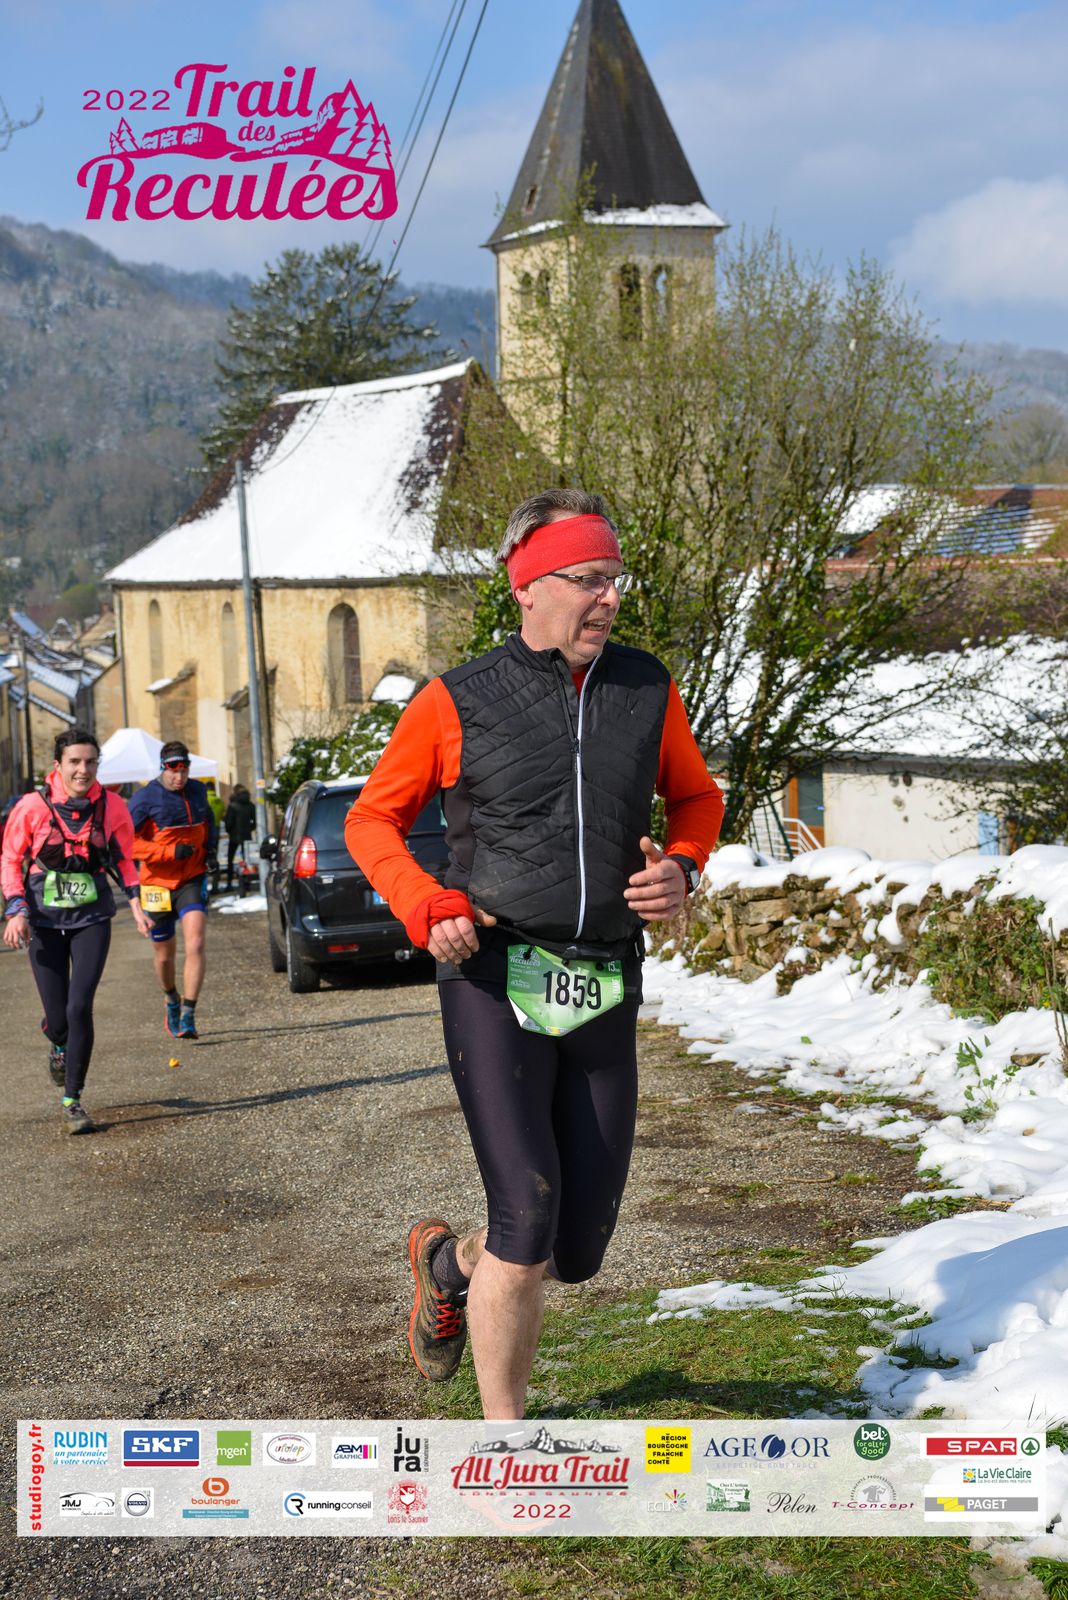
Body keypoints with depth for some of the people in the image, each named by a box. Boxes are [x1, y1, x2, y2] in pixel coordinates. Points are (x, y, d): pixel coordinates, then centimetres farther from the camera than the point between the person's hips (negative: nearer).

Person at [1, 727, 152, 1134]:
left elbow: (124, 857, 12)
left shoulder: (112, 807, -4)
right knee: (57, 1016, 2)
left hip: (92, 917, 0)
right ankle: (59, 1044, 42)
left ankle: (72, 1100, 0)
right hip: (45, 919, 0)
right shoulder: (33, 807, -9)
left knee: (80, 1007, -13)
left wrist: (135, 901, 0)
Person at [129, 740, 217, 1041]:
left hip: (192, 880, 2)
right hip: (158, 883, -2)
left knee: (195, 944, -19)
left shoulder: (198, 791, 3)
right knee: (164, 956, 12)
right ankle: (172, 1000, 42)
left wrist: (210, 851, 6)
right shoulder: (146, 798, -12)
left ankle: (188, 1016, -17)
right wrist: (171, 852, -23)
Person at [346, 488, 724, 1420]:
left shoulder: (647, 690, 8)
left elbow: (697, 796, 23)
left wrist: (681, 868, 1)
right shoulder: (457, 704, -1)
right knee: (529, 1218, -15)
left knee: (578, 1253, 7)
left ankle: (448, 1262, 41)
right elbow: (373, 819, 8)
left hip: (605, 1000, 4)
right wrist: (425, 905, -10)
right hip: (496, 983, -4)